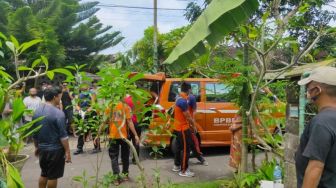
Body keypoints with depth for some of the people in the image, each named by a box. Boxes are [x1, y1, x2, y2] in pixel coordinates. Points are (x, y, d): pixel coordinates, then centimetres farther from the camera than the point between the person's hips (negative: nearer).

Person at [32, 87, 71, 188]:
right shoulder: (58, 113, -18)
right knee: (53, 176, 6)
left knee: (44, 174, 21)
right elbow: (63, 135, -20)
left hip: (42, 148, 7)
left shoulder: (37, 111, 3)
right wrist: (67, 151, -14)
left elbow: (34, 132, 11)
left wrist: (37, 146, 23)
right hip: (55, 149, -6)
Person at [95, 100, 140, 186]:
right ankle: (125, 174, 28)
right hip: (124, 136, 0)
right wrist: (135, 135, -7)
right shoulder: (125, 106, -5)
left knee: (114, 157, 6)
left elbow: (104, 122, -1)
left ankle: (117, 177, -1)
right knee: (125, 156, 16)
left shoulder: (108, 107, -1)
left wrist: (98, 135, 7)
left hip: (112, 136, 0)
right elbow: (129, 122, -10)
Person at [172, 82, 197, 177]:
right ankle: (184, 171, 6)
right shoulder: (183, 101, -24)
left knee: (179, 147, 19)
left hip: (178, 127, 10)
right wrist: (194, 125, -6)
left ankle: (176, 166, 31)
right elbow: (188, 116, -20)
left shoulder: (179, 99, 7)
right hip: (183, 128, -10)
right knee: (185, 149, -2)